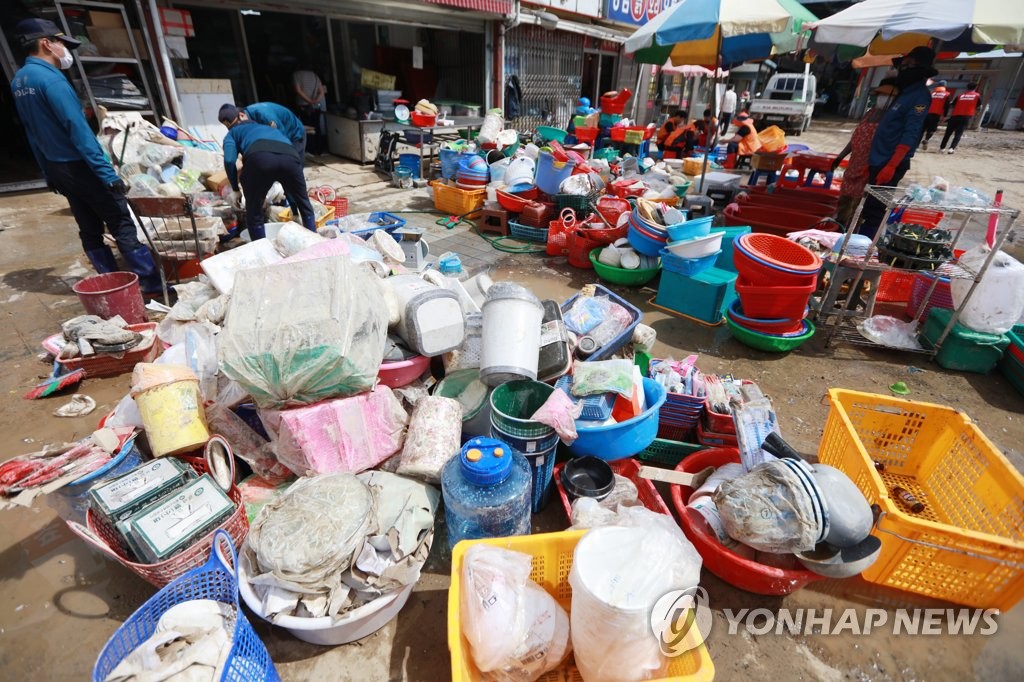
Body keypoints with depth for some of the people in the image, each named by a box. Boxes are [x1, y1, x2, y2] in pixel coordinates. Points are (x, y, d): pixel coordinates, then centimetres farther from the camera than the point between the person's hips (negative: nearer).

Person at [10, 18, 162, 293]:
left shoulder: (18, 81, 13)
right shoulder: (50, 78, -15)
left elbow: (33, 132, 16)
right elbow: (78, 129, -23)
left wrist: (49, 173, 20)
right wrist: (108, 173, -26)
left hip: (56, 168, 9)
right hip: (80, 166, -9)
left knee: (90, 230, 10)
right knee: (122, 226, -8)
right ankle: (151, 283, -8)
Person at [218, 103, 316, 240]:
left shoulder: (232, 133, 30)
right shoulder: (267, 126, 44)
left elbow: (229, 161, 11)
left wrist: (235, 189, 19)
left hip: (260, 159, -3)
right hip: (290, 156, 3)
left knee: (254, 214, 14)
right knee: (305, 205, 24)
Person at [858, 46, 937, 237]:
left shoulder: (920, 96, -11)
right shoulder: (905, 91, 18)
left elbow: (910, 136, -19)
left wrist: (891, 166, -26)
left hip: (890, 164, -9)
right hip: (879, 160, 10)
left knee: (873, 211, -9)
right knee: (868, 208, 13)